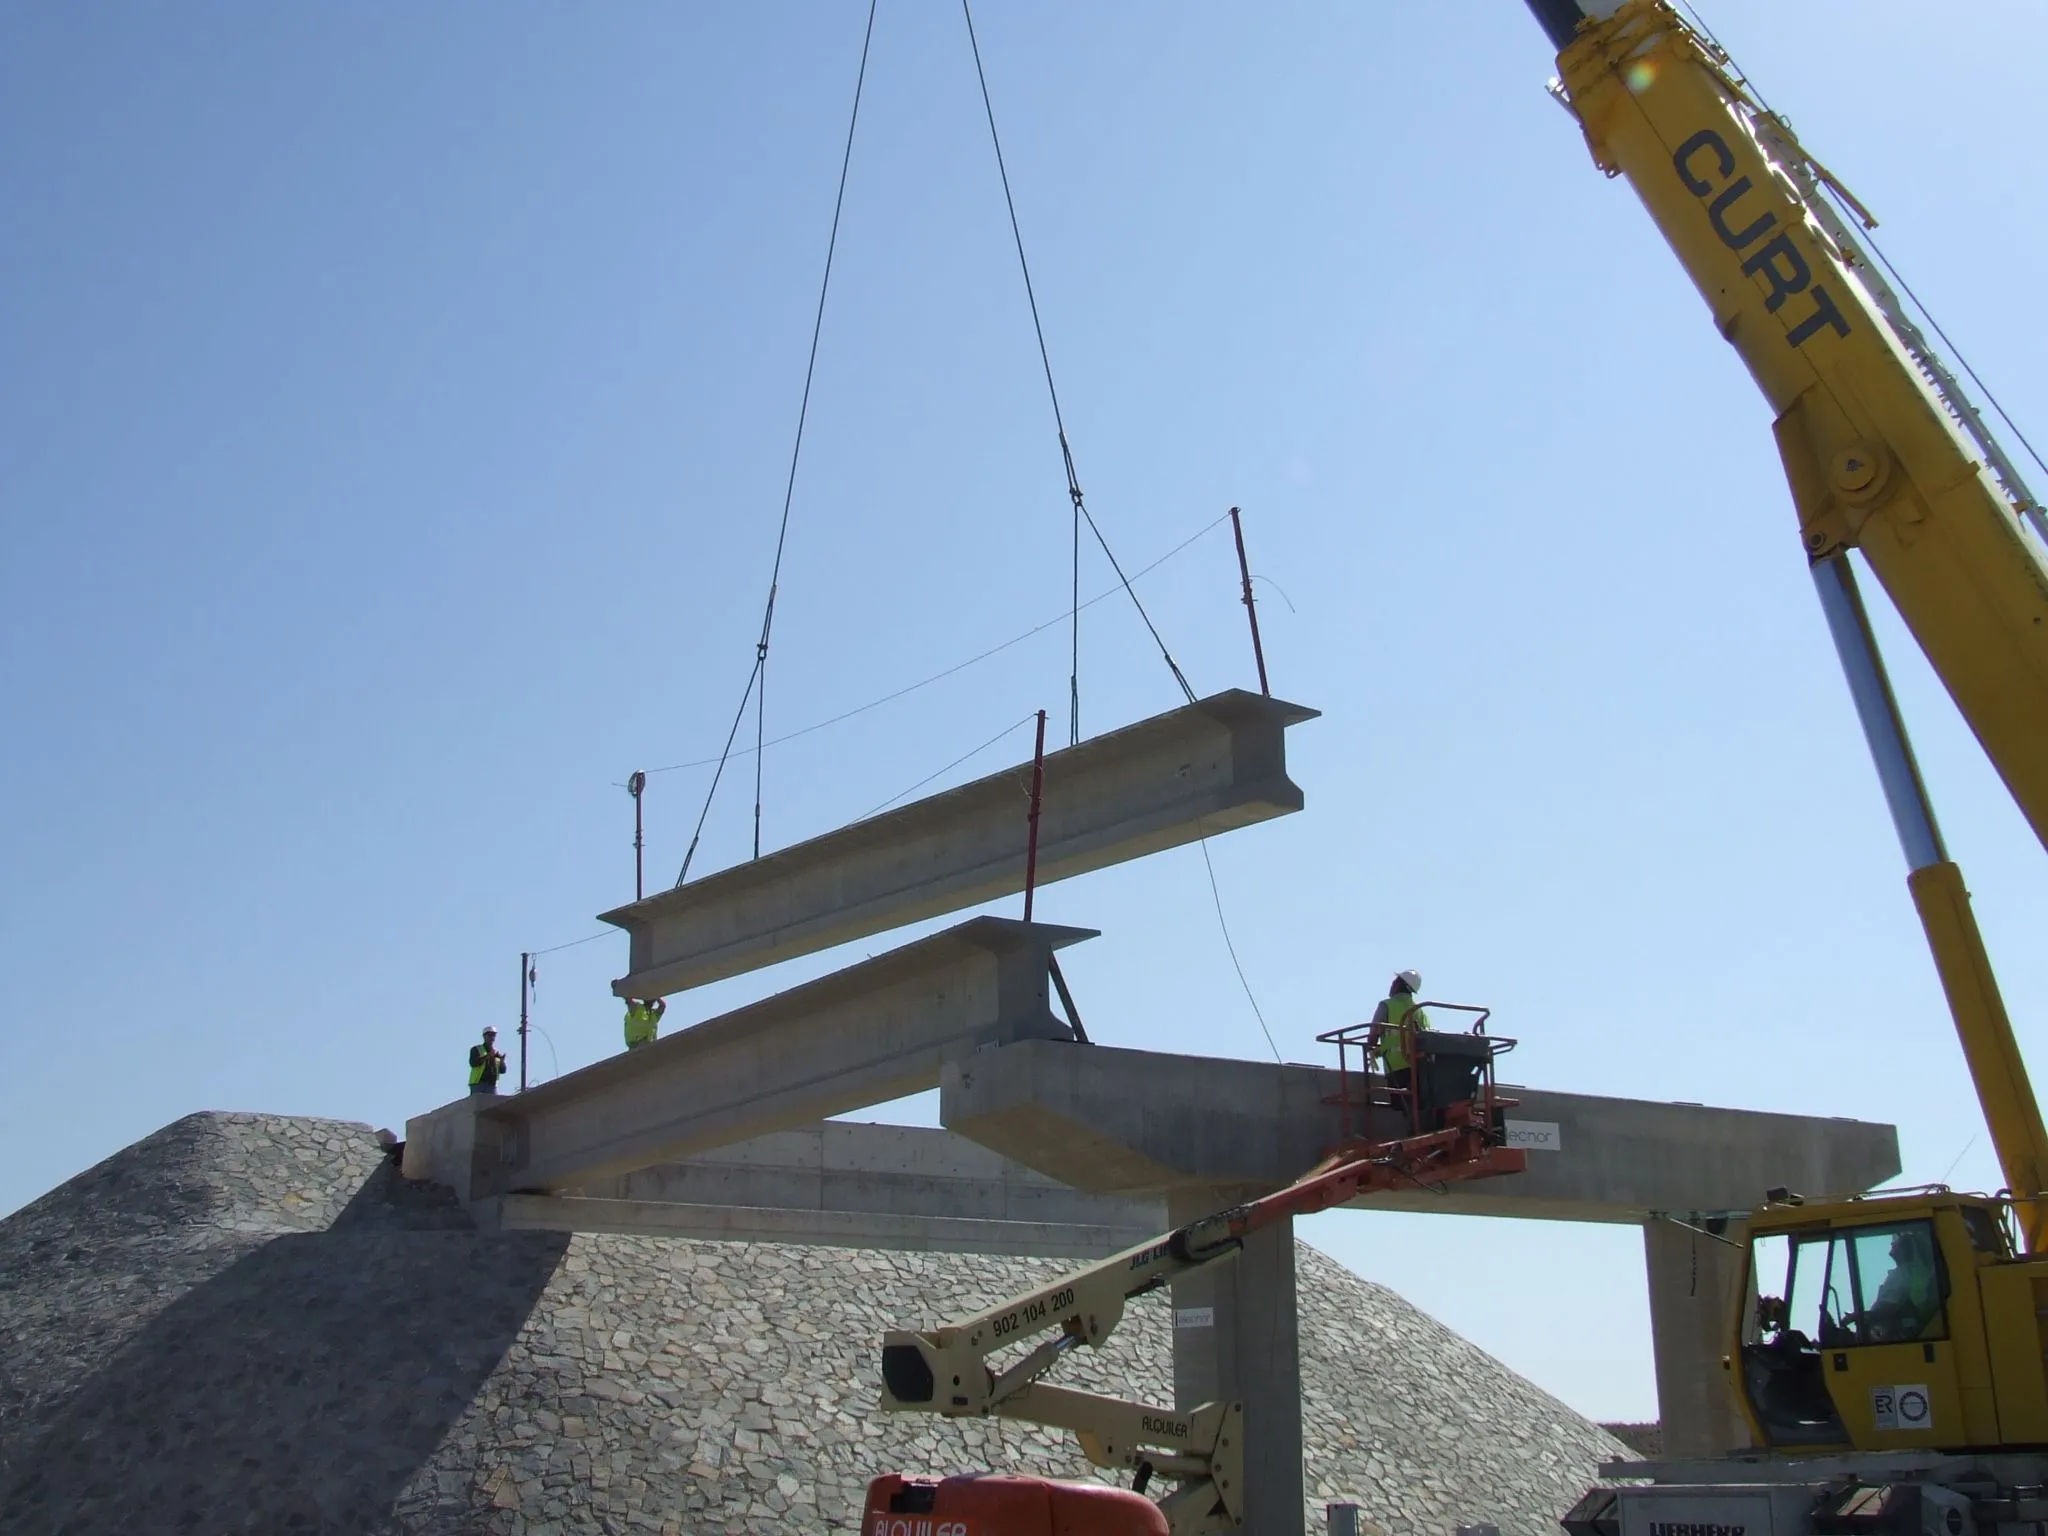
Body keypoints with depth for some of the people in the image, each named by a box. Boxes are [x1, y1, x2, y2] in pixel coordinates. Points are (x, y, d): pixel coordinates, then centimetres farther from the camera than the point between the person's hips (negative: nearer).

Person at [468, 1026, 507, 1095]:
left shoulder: (497, 1053, 15)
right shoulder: (476, 1049, 5)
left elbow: (502, 1071, 8)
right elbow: (473, 1063, -13)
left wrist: (502, 1061, -13)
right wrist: (488, 1056, -22)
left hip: (492, 1085, 3)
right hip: (477, 1085, -3)